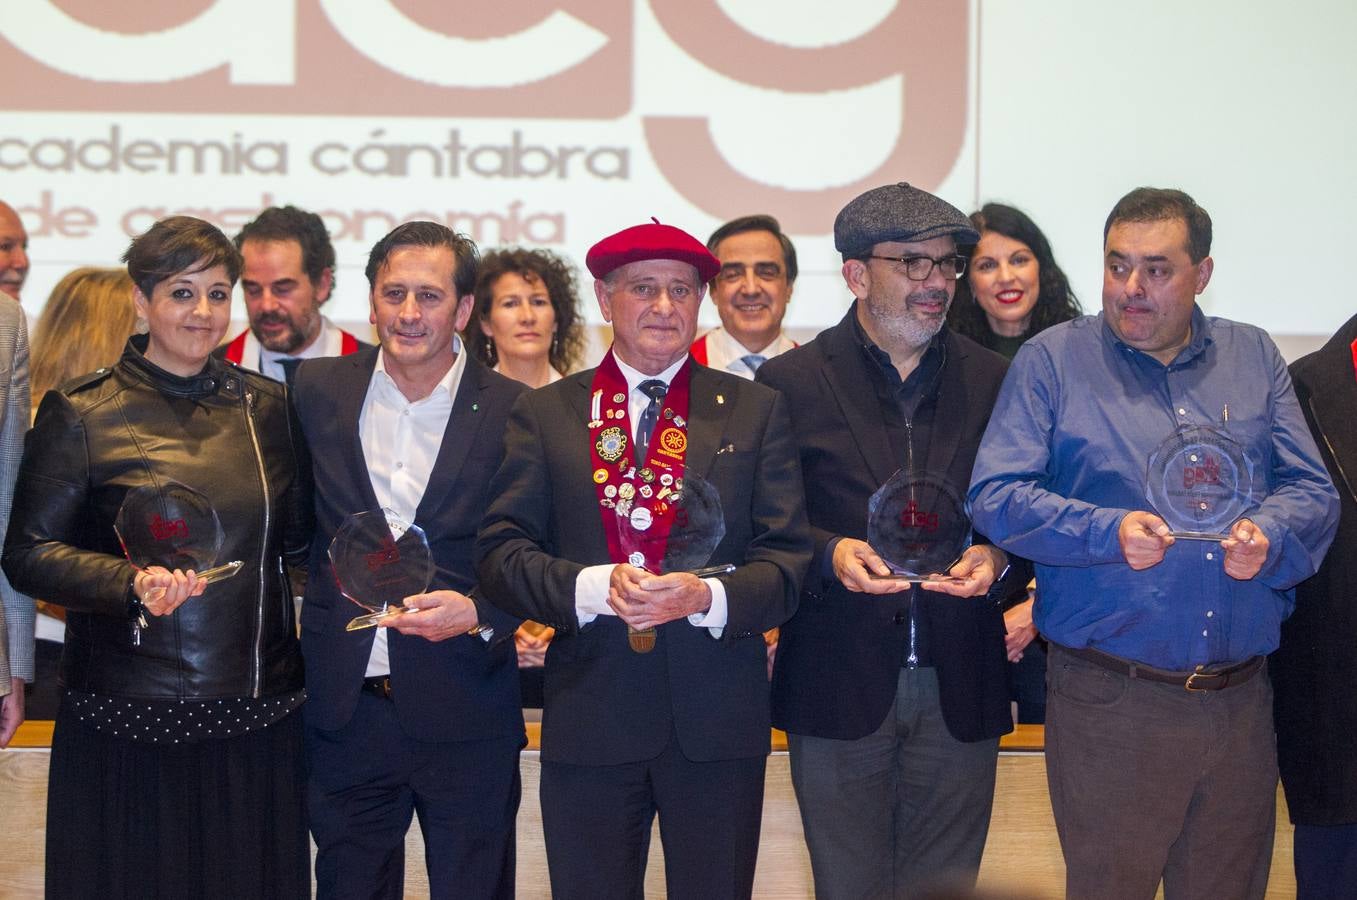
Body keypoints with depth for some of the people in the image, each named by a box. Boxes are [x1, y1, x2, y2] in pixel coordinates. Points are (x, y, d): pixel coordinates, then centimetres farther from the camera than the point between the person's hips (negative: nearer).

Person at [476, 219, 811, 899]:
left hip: (717, 722, 0)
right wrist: (594, 588, -18)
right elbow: (500, 552, 0)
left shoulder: (756, 411, 7)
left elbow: (787, 559, 1)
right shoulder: (543, 414, 7)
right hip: (588, 720, 0)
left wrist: (706, 596, -18)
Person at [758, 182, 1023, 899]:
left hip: (959, 686, 2)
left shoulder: (991, 381, 8)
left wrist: (996, 557, -10)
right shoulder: (791, 382, 1)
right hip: (839, 685, -2)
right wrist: (830, 553, -18)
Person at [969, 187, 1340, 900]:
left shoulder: (1253, 358, 10)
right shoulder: (1051, 360, 0)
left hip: (1241, 700, 4)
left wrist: (1267, 535, -15)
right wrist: (1107, 532, -21)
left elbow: (1312, 491, 7)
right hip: (1108, 700, -3)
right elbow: (995, 495, -8)